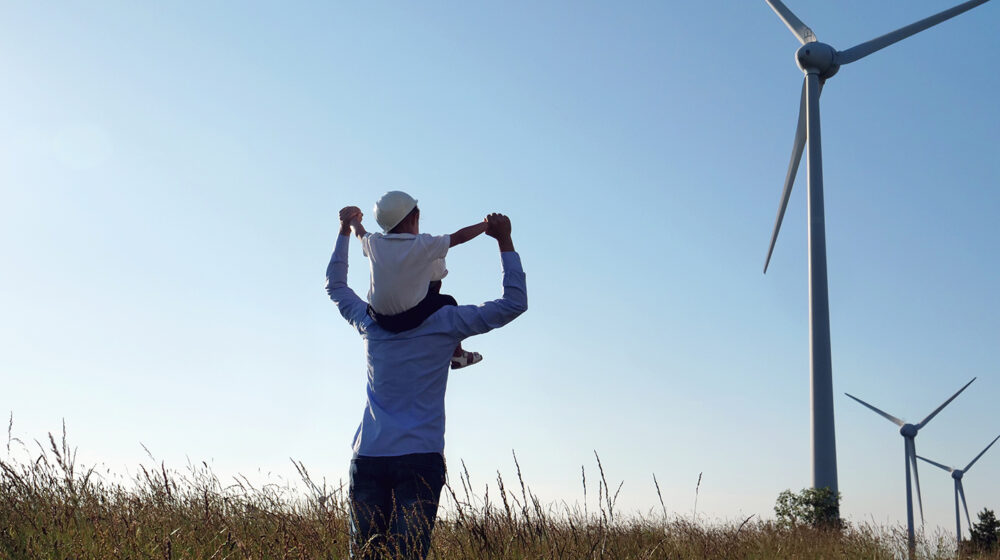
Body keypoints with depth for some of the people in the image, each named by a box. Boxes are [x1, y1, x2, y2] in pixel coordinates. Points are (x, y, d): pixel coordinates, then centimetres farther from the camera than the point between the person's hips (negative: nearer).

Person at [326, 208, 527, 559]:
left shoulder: (370, 321, 13)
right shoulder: (446, 322, 2)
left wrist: (345, 230, 41)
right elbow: (514, 303, 4)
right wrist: (504, 240, 10)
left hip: (367, 458, 3)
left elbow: (335, 285, 32)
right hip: (420, 457, -3)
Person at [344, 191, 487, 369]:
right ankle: (457, 354, 33)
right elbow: (459, 237, -3)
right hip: (410, 317, -6)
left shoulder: (374, 243, 1)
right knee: (448, 302, 22)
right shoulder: (424, 244, -13)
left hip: (380, 318, 6)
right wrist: (487, 224, 13)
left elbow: (360, 233, 25)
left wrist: (353, 220, 48)